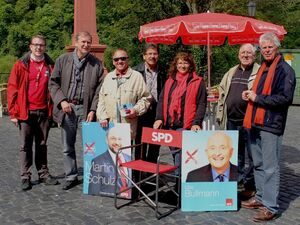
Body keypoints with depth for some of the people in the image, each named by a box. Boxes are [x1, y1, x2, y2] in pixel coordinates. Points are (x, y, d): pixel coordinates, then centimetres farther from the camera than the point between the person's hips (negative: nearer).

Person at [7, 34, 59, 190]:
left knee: (42, 145, 12)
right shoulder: (21, 65, 0)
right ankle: (25, 177, 12)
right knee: (26, 146, 5)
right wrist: (13, 112, -6)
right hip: (26, 112, -2)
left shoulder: (50, 66, 5)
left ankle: (43, 173, 21)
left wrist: (54, 110, 1)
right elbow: (12, 89, -1)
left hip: (44, 112, 2)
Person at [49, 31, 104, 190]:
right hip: (67, 108, 2)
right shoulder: (63, 60, 6)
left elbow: (99, 89, -1)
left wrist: (93, 109, -9)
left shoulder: (96, 64, 2)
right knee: (67, 147, 9)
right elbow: (53, 83, 6)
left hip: (86, 108, -2)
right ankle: (71, 177, 23)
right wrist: (61, 100, -7)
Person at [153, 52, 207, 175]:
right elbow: (161, 100, 13)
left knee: (180, 152, -12)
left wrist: (196, 122, -13)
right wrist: (159, 118, -1)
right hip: (169, 124, 5)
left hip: (186, 125, -5)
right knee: (174, 152, 10)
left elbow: (201, 104, -3)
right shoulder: (170, 81, 16)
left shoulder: (198, 82, 3)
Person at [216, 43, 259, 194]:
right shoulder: (231, 73, 16)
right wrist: (220, 114, 14)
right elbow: (222, 93, 19)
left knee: (252, 155, 4)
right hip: (231, 121, 6)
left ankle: (250, 185, 16)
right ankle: (236, 181, 31)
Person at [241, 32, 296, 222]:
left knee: (270, 168, -3)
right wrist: (250, 95, 7)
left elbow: (285, 98, -18)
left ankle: (271, 207, 5)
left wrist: (257, 98, -15)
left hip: (271, 125, -8)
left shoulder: (285, 70, -9)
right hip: (256, 123, 9)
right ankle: (261, 198, 29)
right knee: (258, 165, 16)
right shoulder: (263, 68, 17)